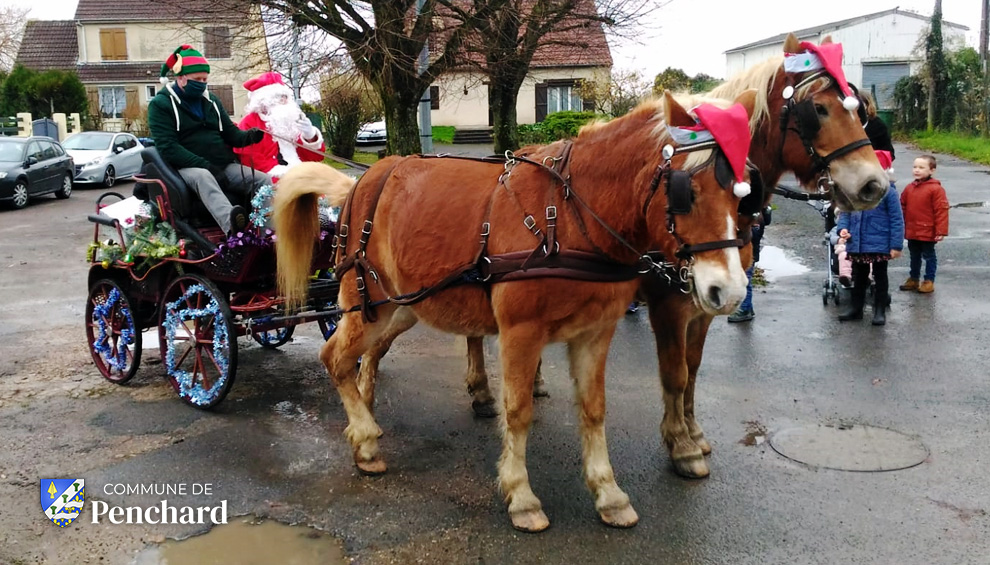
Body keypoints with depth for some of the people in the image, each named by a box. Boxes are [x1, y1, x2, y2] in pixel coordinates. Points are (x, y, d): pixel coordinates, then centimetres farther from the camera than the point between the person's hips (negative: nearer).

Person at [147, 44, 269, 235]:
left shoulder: (211, 101, 18)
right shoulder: (161, 104, 0)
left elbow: (230, 134, 17)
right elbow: (168, 148, -12)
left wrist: (249, 136, -9)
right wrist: (206, 165, -22)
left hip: (224, 165, 7)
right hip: (188, 168, -7)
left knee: (265, 181, -17)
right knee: (203, 176, -42)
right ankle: (231, 226, -69)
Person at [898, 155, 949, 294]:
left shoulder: (936, 189, -14)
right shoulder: (909, 188, 4)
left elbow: (941, 211, -15)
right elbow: (903, 208, 11)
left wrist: (941, 231, -17)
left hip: (927, 233, -6)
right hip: (911, 232, 6)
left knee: (929, 256, 8)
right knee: (914, 256, 19)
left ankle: (929, 281, 17)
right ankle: (913, 279, 30)